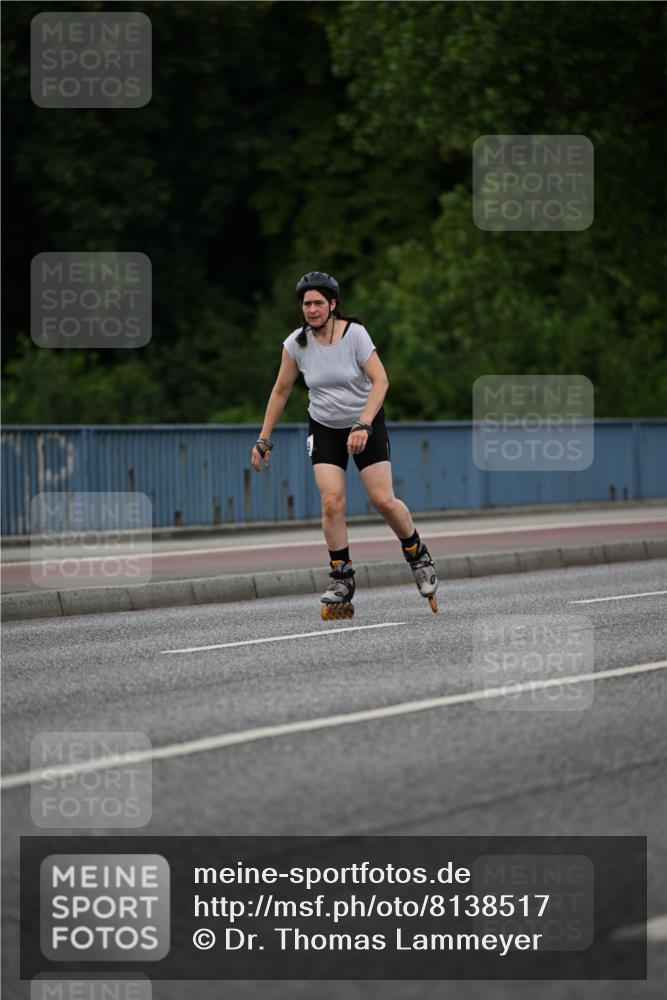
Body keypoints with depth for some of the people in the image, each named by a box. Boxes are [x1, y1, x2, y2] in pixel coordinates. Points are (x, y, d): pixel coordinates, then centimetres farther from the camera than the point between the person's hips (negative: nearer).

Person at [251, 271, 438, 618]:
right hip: (324, 429, 2)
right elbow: (281, 390, 3)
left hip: (366, 423, -2)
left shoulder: (354, 333, -17)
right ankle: (342, 579, -5)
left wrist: (363, 425, -32)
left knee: (383, 500, -10)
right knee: (331, 501, -16)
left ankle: (417, 553, 17)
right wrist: (264, 439, 3)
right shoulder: (296, 344, -8)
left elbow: (380, 380, -21)